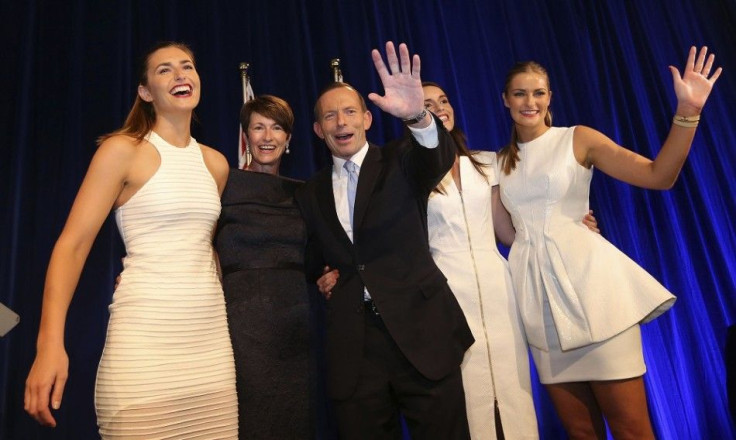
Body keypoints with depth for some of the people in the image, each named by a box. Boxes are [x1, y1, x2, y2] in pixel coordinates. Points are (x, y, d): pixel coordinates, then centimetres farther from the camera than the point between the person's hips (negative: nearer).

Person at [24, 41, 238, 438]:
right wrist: (50, 342, -18)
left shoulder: (216, 163, 12)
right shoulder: (122, 151, -2)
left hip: (211, 340, 5)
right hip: (143, 341, -4)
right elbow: (72, 244, -7)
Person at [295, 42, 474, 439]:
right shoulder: (310, 195, 12)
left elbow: (439, 158, -19)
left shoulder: (400, 161, 3)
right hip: (352, 343, 3)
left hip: (421, 328, -2)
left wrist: (418, 116, -38)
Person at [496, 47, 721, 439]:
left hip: (586, 279, -3)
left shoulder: (577, 138, 2)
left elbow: (659, 176, -7)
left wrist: (687, 112, -17)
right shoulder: (503, 160, 13)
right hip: (538, 292, 4)